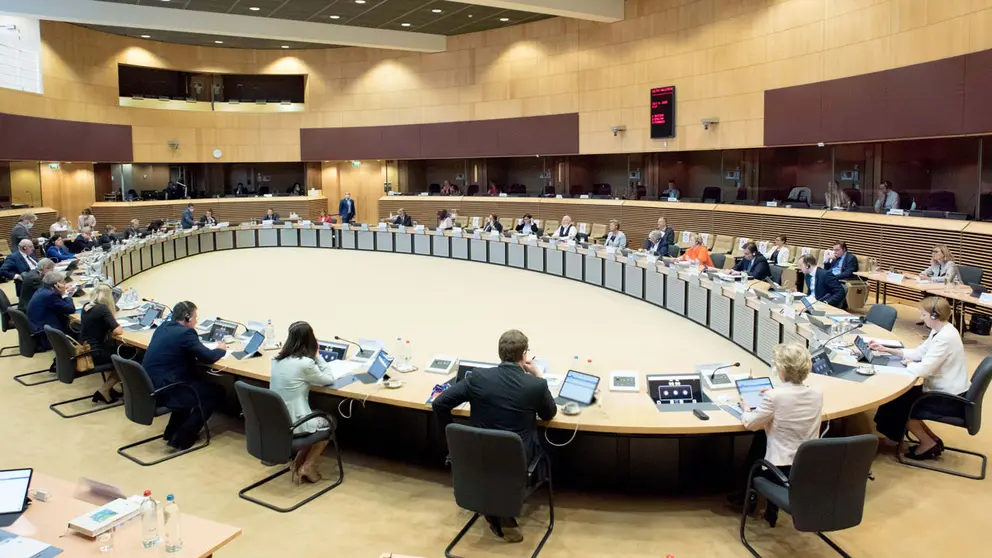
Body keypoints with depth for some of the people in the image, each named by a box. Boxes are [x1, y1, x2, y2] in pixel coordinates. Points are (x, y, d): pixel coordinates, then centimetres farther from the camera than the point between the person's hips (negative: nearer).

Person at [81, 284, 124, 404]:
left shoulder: (86, 306, 5)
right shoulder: (102, 308, -17)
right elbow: (119, 331, -22)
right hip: (95, 354, -8)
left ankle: (108, 387, 20)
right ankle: (104, 390, 5)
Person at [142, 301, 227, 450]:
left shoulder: (163, 326, 11)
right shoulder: (185, 333, -16)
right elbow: (208, 357, -13)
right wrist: (221, 349, 7)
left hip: (149, 388, 9)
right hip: (163, 392, -9)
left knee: (198, 380, 29)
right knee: (216, 392, 4)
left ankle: (173, 431, 28)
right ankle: (182, 438, 3)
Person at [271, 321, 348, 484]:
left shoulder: (277, 359, 1)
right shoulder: (305, 363, -21)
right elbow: (329, 379, -4)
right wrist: (317, 355, 0)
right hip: (293, 424, -7)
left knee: (318, 416, 30)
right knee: (330, 421, 22)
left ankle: (298, 462, 21)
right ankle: (307, 466, 18)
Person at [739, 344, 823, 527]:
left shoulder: (775, 397, -22)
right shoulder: (817, 394, -5)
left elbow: (750, 424, -8)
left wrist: (746, 410, 12)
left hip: (782, 470, -5)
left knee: (759, 440, 25)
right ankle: (771, 509, 38)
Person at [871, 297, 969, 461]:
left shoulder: (945, 338, -28)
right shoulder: (940, 331, 4)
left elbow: (923, 370, -32)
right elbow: (918, 353, 12)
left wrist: (908, 364, -10)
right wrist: (886, 349, 7)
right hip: (943, 391, 9)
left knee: (897, 405, 0)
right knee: (898, 397, 13)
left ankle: (928, 444, 12)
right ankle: (931, 439, 19)